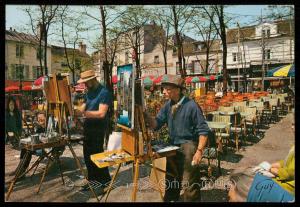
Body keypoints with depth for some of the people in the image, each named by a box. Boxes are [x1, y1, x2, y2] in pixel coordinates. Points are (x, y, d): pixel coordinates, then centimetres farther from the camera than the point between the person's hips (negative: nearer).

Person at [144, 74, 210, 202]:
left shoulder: (191, 106, -17)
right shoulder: (167, 105, 2)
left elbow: (203, 130, -14)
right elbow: (156, 124, -1)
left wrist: (199, 151, -20)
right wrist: (145, 115, -19)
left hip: (188, 145, -7)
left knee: (189, 184, 1)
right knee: (171, 180, 24)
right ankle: (171, 199, 47)